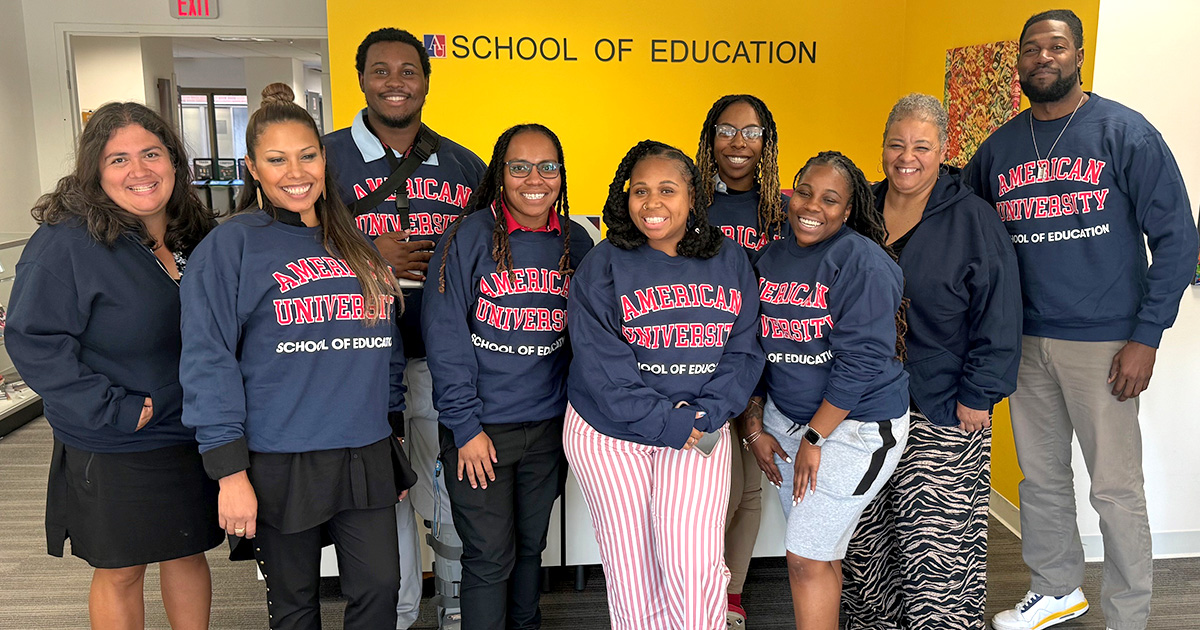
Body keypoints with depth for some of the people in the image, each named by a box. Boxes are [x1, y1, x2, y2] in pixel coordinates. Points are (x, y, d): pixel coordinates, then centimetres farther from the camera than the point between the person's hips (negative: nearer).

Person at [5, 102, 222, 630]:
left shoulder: (197, 234, 4)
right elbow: (33, 340, -16)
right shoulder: (65, 243, -15)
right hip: (112, 451, -5)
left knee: (189, 552, 18)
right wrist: (110, 409, -21)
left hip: (194, 437, 5)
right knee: (120, 571, 10)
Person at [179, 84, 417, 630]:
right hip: (280, 462, -4)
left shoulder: (356, 242, 11)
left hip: (366, 455, 4)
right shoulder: (232, 245, -5)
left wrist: (392, 431, 16)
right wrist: (230, 471, -15)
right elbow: (208, 363, -11)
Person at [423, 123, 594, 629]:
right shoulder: (469, 237, -9)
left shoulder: (577, 243, 4)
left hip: (549, 427, 4)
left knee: (531, 546, 18)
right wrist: (465, 426, -14)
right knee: (490, 557, 3)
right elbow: (445, 337, -11)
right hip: (481, 429, -4)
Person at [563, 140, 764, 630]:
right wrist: (661, 421, -18)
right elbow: (601, 362, -11)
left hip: (701, 428, 1)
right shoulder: (605, 264, -4)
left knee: (695, 565, -5)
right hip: (610, 433, -1)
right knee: (632, 566, 7)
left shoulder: (729, 262, 4)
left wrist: (707, 414, -12)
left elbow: (743, 350, 2)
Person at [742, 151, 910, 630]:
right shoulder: (772, 259, 6)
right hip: (784, 420, 6)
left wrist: (814, 438, -16)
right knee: (821, 554, 15)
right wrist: (754, 427, 6)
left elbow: (861, 359, -19)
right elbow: (754, 348, 11)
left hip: (854, 426, -6)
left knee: (807, 559, -5)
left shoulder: (862, 261, -14)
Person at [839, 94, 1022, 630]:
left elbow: (997, 318, -6)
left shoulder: (973, 219, -5)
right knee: (866, 533, 11)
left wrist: (978, 396, -10)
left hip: (944, 410, -4)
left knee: (937, 536, -2)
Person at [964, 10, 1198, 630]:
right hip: (1025, 341, 4)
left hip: (1103, 342, -4)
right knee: (1041, 478, 15)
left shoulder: (1124, 132, -4)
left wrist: (1146, 337, -11)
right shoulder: (997, 149, 7)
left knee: (1115, 488, 2)